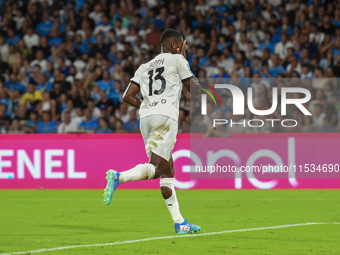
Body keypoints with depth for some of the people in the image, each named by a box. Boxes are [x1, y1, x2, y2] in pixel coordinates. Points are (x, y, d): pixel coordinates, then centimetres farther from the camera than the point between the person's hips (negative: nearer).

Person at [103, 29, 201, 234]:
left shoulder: (145, 67, 24)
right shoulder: (177, 60, 8)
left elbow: (128, 96, 16)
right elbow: (195, 90, 12)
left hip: (146, 117, 7)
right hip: (166, 117, -7)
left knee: (168, 170, 9)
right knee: (156, 168, -13)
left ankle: (179, 223, 7)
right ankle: (118, 177, -36)